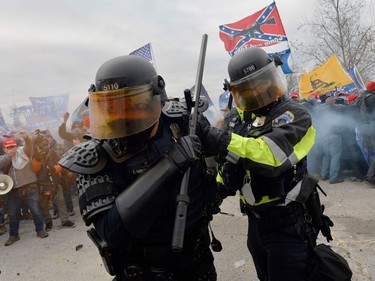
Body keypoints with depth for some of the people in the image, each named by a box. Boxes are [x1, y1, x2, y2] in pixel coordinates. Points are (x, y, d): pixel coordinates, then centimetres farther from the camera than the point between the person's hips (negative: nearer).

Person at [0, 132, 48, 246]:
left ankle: (40, 230, 19)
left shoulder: (23, 152, 2)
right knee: (12, 214, 11)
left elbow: (29, 146, -20)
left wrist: (26, 138, -41)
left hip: (29, 188, -3)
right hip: (13, 191, 3)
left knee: (36, 210, 1)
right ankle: (13, 235, 28)